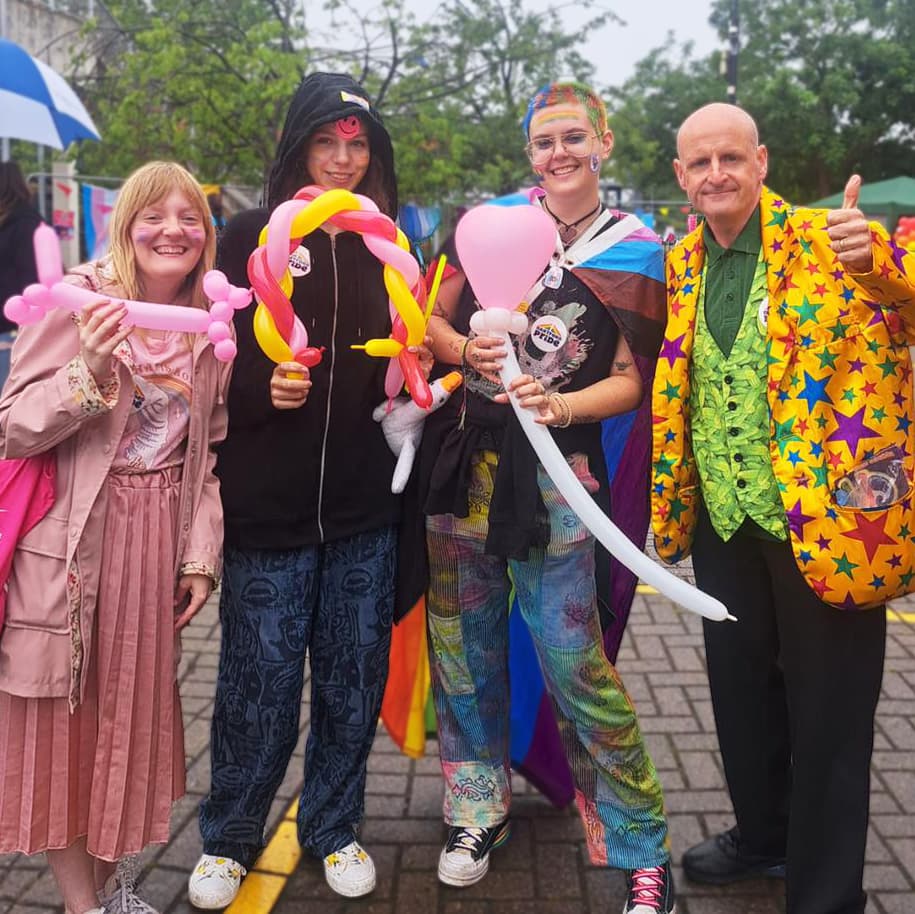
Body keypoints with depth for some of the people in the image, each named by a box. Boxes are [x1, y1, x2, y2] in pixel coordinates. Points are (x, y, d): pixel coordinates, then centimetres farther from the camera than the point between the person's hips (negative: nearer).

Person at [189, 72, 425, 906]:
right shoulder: (250, 238, 0)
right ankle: (228, 837, 30)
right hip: (268, 506, -3)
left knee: (354, 681, 12)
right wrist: (265, 388, -20)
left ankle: (334, 827, 33)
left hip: (364, 506, 3)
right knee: (259, 685, 6)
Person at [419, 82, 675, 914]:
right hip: (462, 455, 3)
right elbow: (433, 321, 11)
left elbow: (631, 380, 1)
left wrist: (562, 405, -17)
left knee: (571, 656, -6)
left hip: (553, 470, -3)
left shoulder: (633, 252, 3)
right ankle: (480, 810, 31)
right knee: (463, 641, 10)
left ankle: (642, 845, 13)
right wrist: (465, 351, -11)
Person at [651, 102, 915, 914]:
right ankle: (763, 834, 44)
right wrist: (670, 502, 9)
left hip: (824, 516, -5)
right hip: (723, 517, 6)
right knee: (740, 689, 20)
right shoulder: (683, 265, 6)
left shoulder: (827, 242, -10)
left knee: (825, 711, 7)